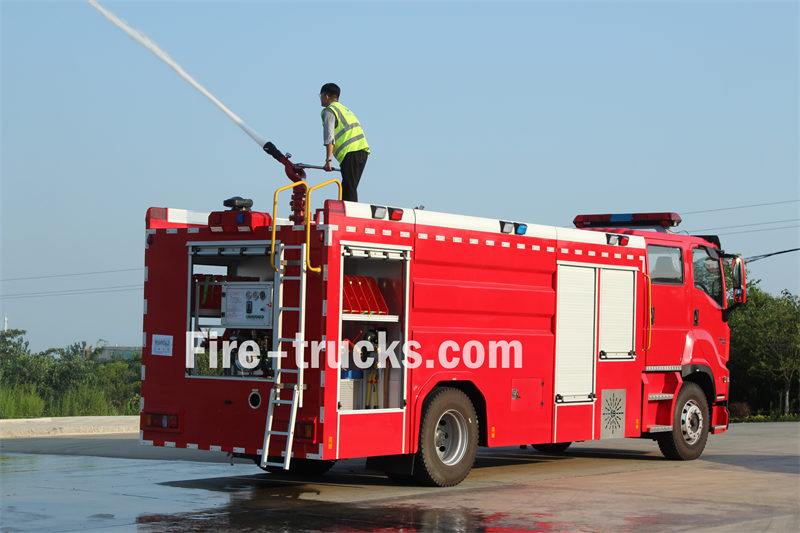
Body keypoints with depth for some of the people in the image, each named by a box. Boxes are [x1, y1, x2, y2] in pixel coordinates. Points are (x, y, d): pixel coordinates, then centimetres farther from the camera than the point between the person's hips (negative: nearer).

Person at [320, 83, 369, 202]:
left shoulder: (329, 111, 2)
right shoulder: (345, 109, 29)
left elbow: (329, 136, -9)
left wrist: (328, 160, -12)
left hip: (350, 152, -8)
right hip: (363, 150, 8)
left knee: (349, 189, -11)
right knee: (350, 188, 11)